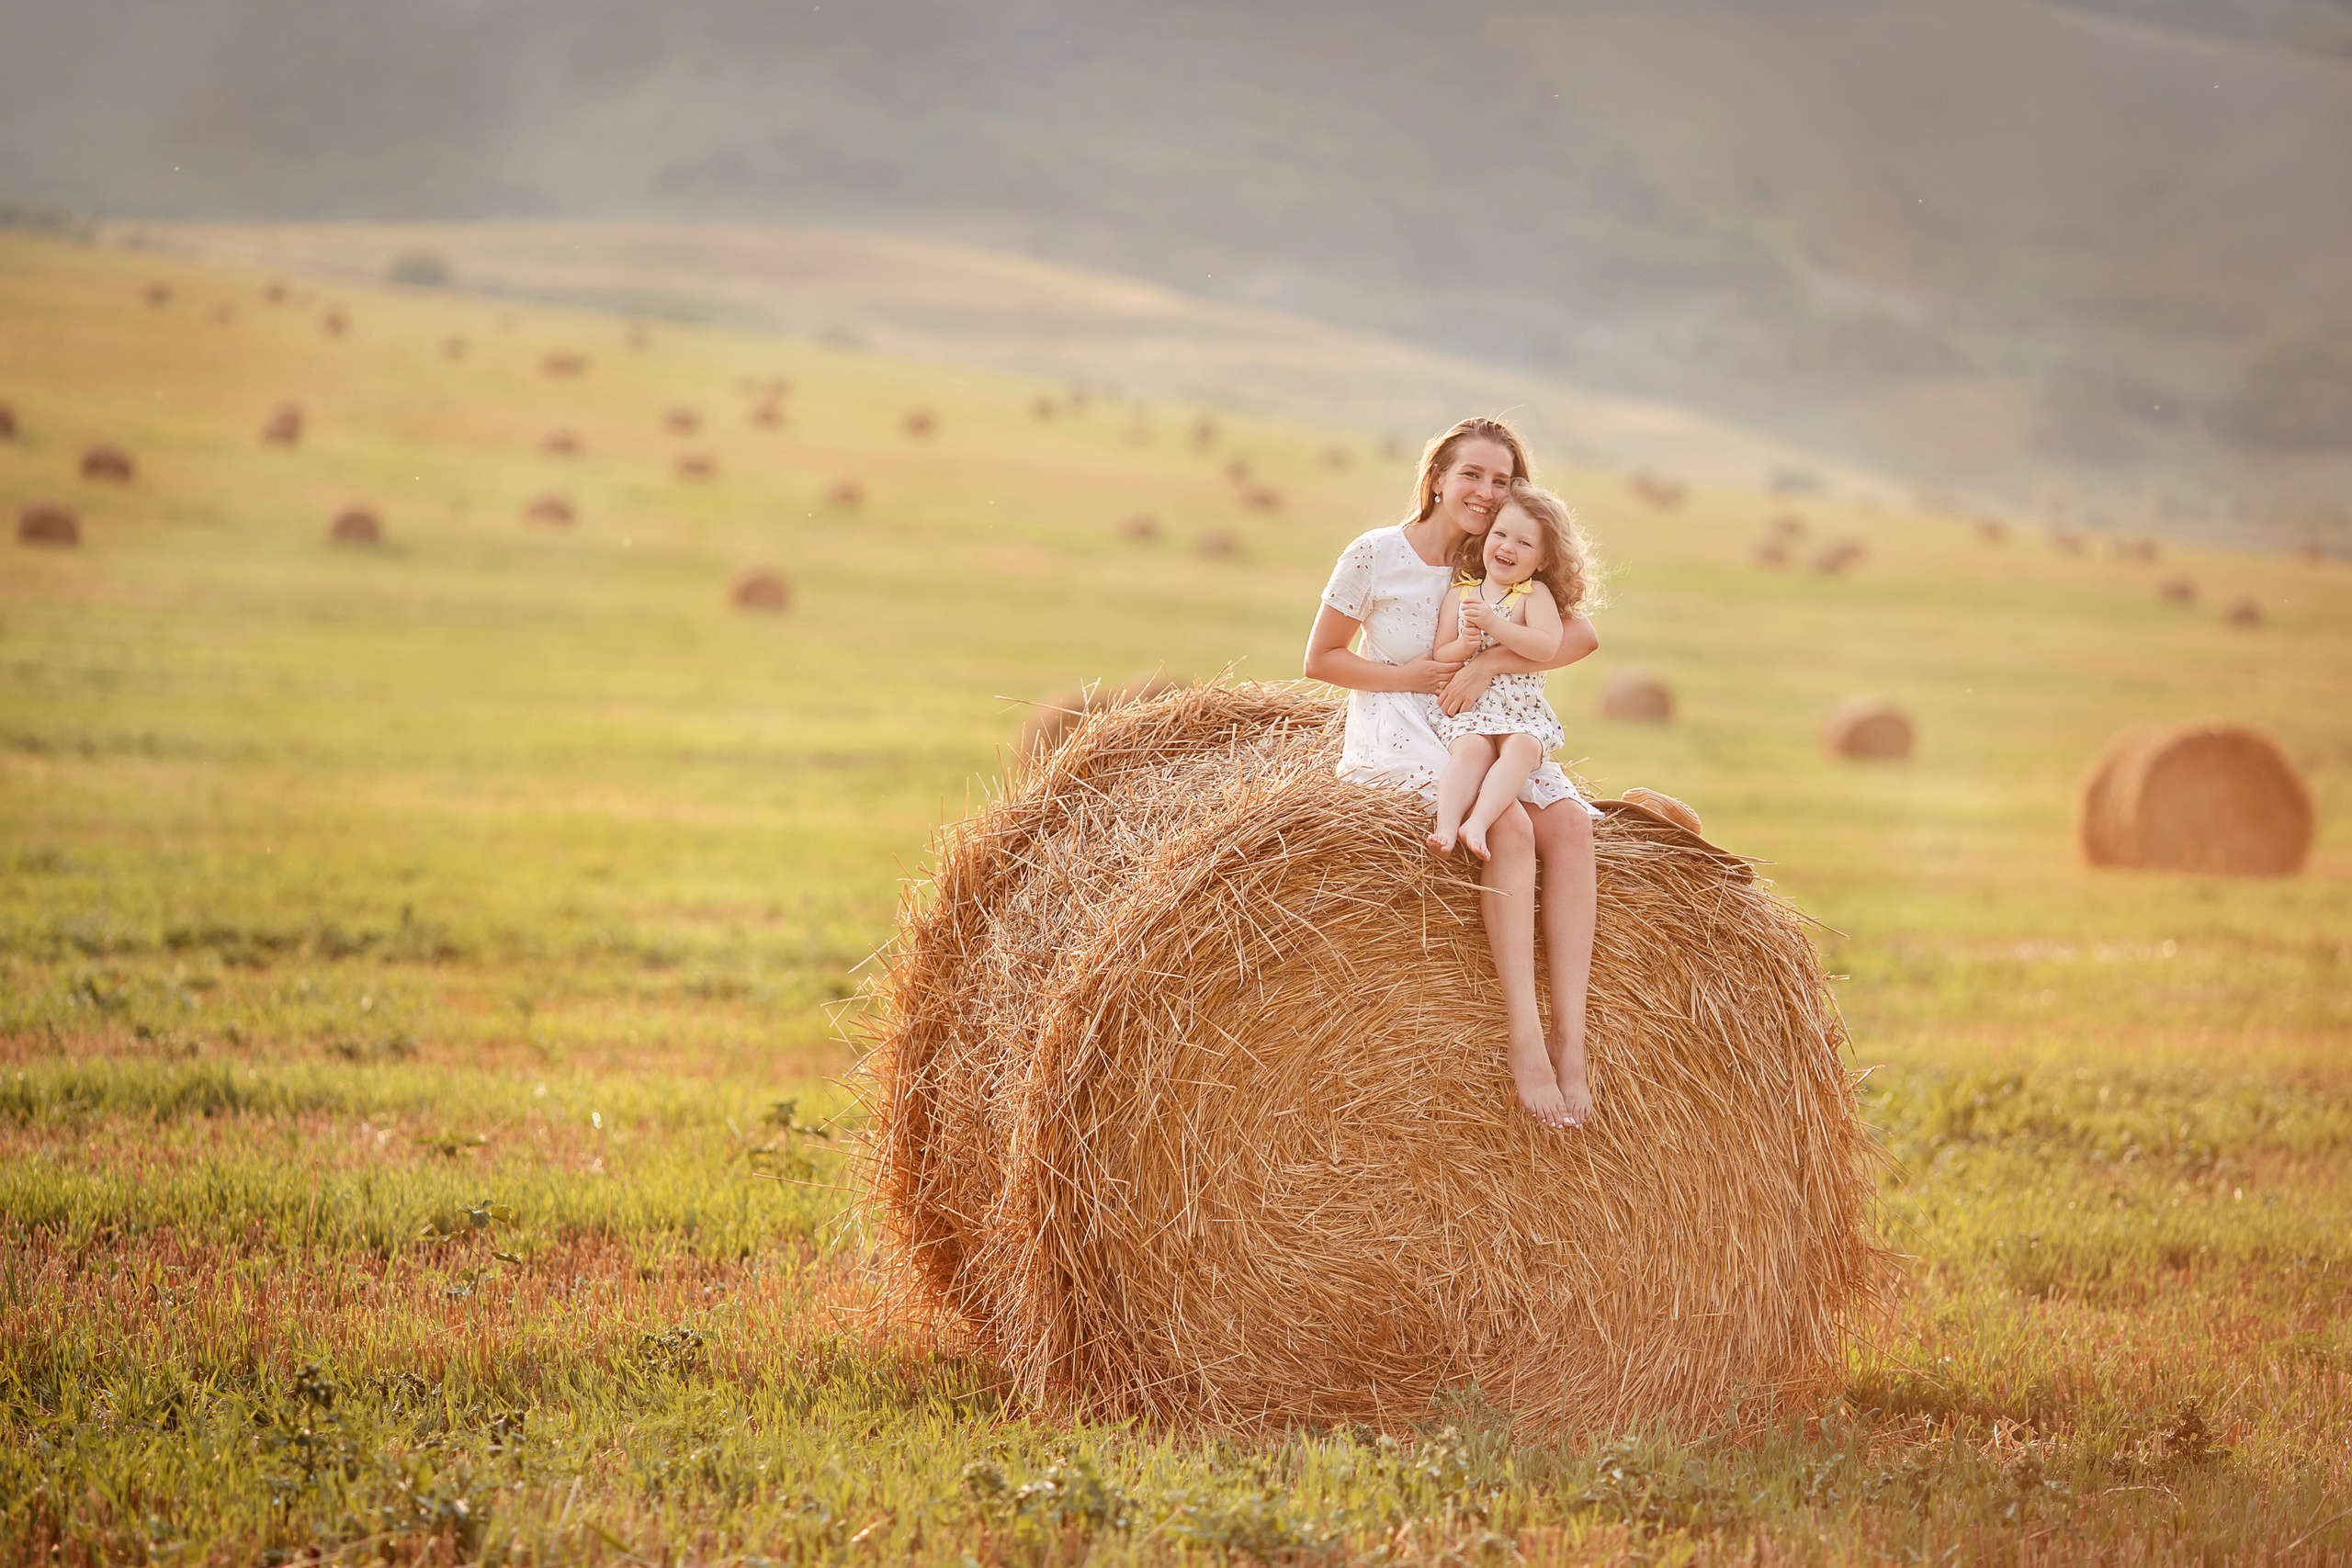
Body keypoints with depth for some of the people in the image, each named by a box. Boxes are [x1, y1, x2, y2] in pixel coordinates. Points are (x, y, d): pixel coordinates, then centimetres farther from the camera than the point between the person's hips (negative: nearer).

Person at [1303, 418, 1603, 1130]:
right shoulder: (1376, 555, -7)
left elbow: (1581, 635, -6)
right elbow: (1321, 659, -1)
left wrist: (1489, 663, -19)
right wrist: (1408, 676, -14)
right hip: (1395, 739, -5)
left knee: (1570, 822, -25)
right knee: (1509, 825, -32)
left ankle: (1569, 1035, -30)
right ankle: (1524, 1038, -35)